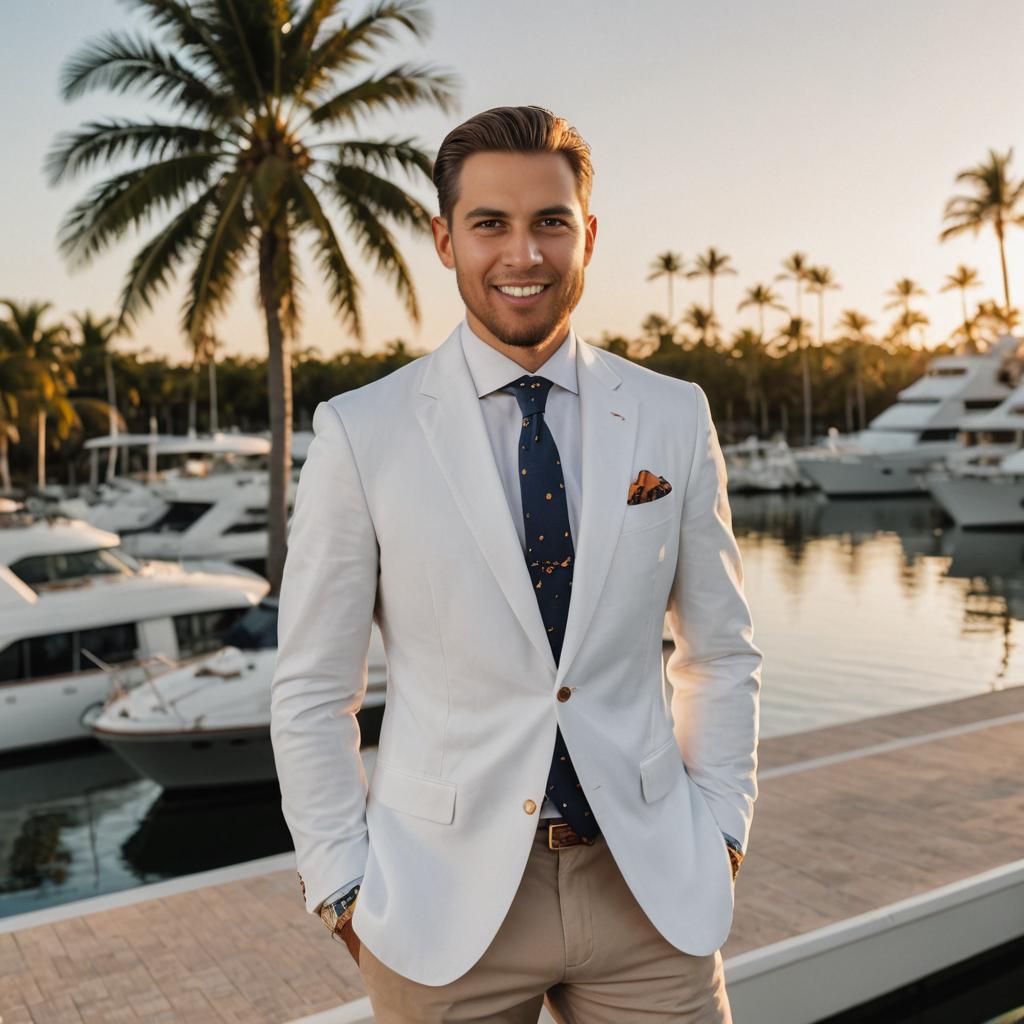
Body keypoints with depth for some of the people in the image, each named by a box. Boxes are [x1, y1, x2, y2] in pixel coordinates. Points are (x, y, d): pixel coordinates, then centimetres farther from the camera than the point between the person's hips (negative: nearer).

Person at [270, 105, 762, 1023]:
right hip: (446, 903, -1)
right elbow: (312, 691, -2)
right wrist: (345, 890, -2)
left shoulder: (674, 417, -1)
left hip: (649, 888, 2)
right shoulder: (360, 433, -7)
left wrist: (720, 833, 3)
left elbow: (721, 653, 8)